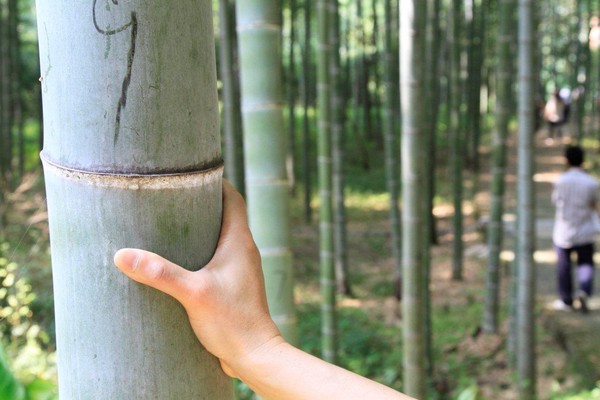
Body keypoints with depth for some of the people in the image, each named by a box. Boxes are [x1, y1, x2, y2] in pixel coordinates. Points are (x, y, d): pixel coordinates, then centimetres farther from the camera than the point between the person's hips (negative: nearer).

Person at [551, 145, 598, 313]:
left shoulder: (560, 181, -10)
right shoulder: (591, 183, -8)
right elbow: (594, 205, 5)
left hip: (564, 231, -1)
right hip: (585, 232, 1)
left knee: (564, 266, 10)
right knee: (585, 263, 10)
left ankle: (566, 300, 17)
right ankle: (584, 290, -14)